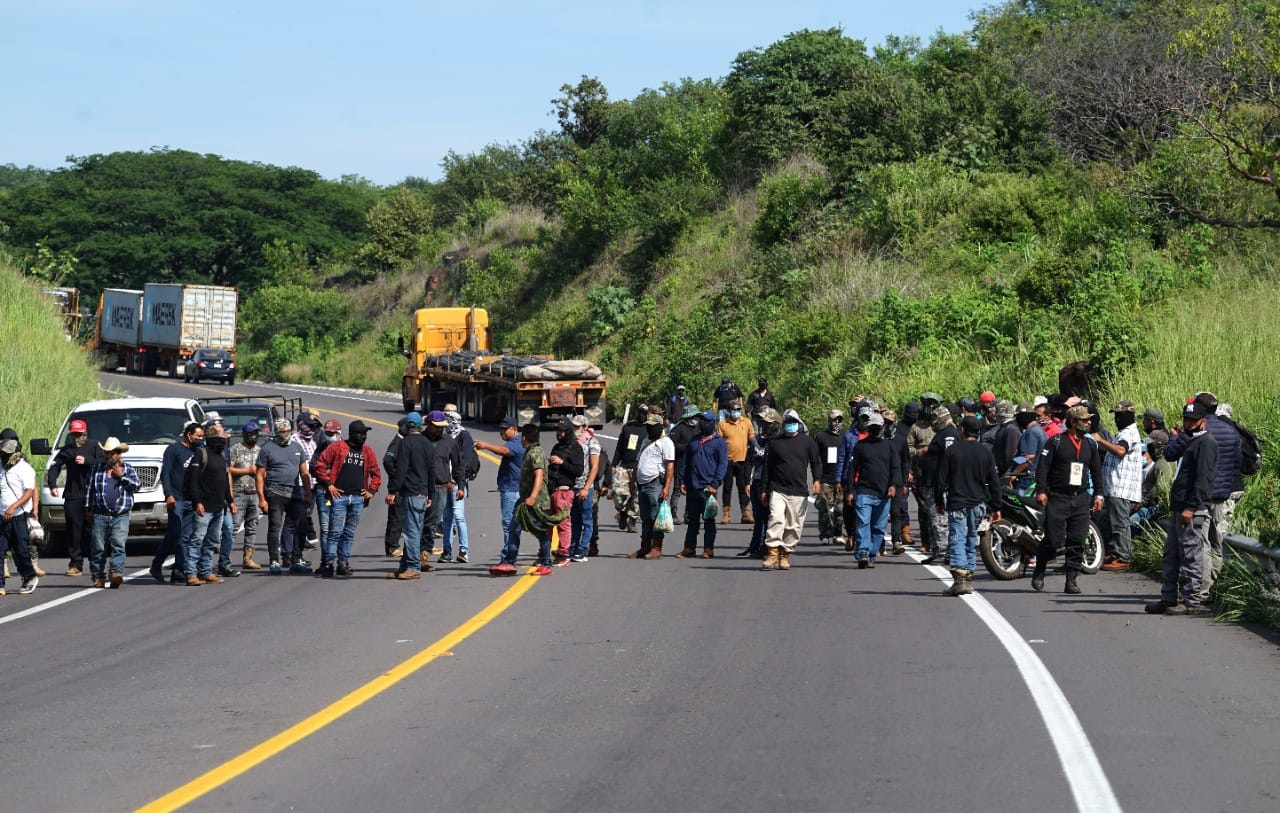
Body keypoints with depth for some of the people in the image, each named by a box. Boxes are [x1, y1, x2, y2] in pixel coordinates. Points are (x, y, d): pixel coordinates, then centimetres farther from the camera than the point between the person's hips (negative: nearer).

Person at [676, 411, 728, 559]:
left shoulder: (719, 442, 0)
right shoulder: (694, 441, 16)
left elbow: (722, 464, -5)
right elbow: (686, 462, 17)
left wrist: (715, 484, -14)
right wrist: (682, 481, 7)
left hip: (708, 487, -5)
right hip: (692, 486, 5)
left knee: (708, 519, 0)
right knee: (693, 519, 9)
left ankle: (708, 549, 2)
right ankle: (689, 548, 12)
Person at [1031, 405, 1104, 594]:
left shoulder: (1090, 444, 14)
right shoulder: (1056, 441, -1)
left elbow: (1097, 470, 21)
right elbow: (1042, 467, -4)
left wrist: (1098, 495, 13)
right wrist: (1041, 491, -12)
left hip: (1081, 499, 5)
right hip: (1058, 498, -5)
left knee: (1077, 542, 0)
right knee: (1053, 540, -7)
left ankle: (1072, 580, 4)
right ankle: (1038, 573, 12)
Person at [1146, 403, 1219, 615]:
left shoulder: (1206, 443, -11)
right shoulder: (1189, 440, 23)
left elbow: (1203, 478, -20)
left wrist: (1191, 507, -23)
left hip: (1195, 511, -11)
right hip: (1181, 508, 11)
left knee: (1191, 555, -8)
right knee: (1171, 554, 13)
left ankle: (1192, 601, -6)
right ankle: (1168, 599, 19)